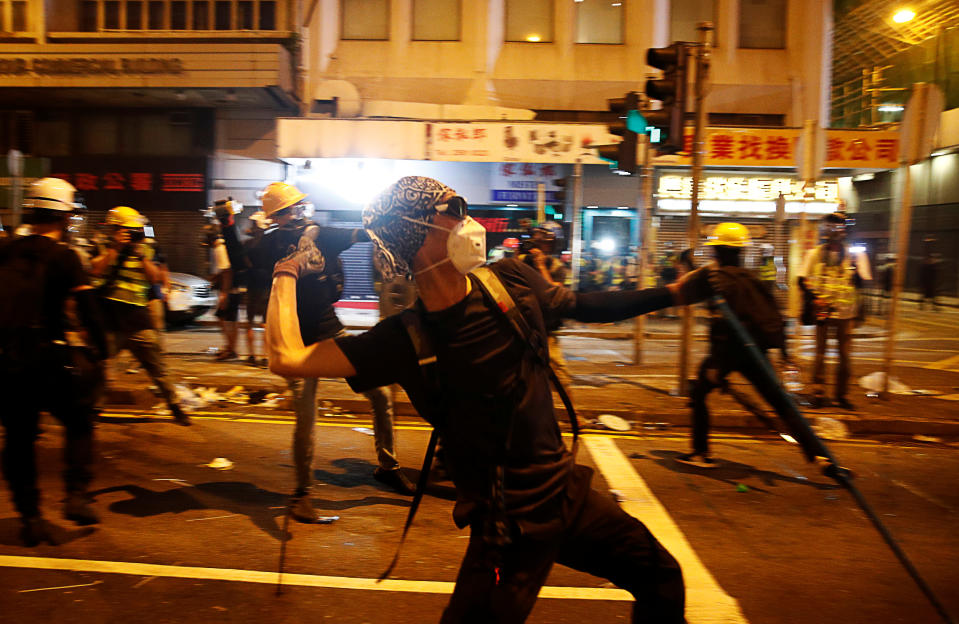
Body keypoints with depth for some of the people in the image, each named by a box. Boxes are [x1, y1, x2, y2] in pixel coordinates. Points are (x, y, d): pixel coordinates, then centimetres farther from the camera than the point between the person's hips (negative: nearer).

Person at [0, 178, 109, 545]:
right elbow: (88, 310, -12)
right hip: (46, 359, -4)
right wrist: (101, 352, -3)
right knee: (79, 421, 17)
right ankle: (76, 495, 8)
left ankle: (30, 516, 18)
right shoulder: (63, 256, -6)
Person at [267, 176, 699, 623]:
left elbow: (584, 306, 11)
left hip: (566, 489, 5)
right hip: (510, 526, -5)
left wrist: (674, 293, 16)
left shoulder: (510, 281, -6)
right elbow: (288, 358, -23)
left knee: (662, 579, 17)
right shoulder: (403, 340, -17)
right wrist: (287, 273, -8)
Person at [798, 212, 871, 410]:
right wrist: (813, 299, -10)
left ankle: (841, 395, 17)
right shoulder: (815, 253, 2)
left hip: (845, 312, 1)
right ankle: (818, 393, 13)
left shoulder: (855, 255, 3)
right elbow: (802, 280, 3)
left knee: (844, 355, 6)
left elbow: (862, 282, 1)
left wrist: (855, 267, -15)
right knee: (820, 353, 4)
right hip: (822, 311, 0)